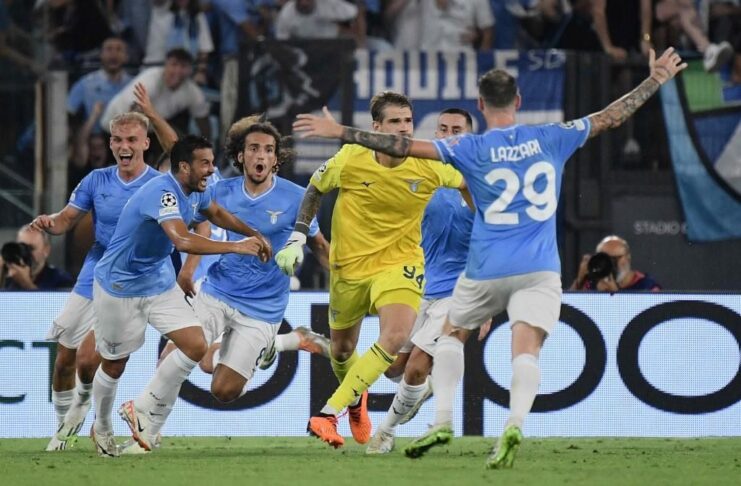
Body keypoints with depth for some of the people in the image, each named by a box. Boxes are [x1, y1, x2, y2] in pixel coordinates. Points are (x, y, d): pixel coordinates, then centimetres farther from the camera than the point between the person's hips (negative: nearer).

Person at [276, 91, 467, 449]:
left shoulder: (429, 167, -15)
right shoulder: (350, 160, -15)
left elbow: (466, 183, 5)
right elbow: (315, 190, 4)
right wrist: (297, 238, -1)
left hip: (400, 263, -1)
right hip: (349, 265, 1)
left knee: (395, 338, -27)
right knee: (342, 349, 15)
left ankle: (329, 414, -24)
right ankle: (355, 398, 53)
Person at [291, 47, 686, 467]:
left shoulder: (471, 149, -2)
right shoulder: (551, 139, 3)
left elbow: (405, 146, -7)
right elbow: (612, 117, 11)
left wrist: (341, 132, -3)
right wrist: (657, 79, 22)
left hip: (487, 271, -1)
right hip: (540, 270, 1)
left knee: (452, 334, 21)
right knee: (527, 350, -9)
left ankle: (443, 421, 9)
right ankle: (515, 424, -35)